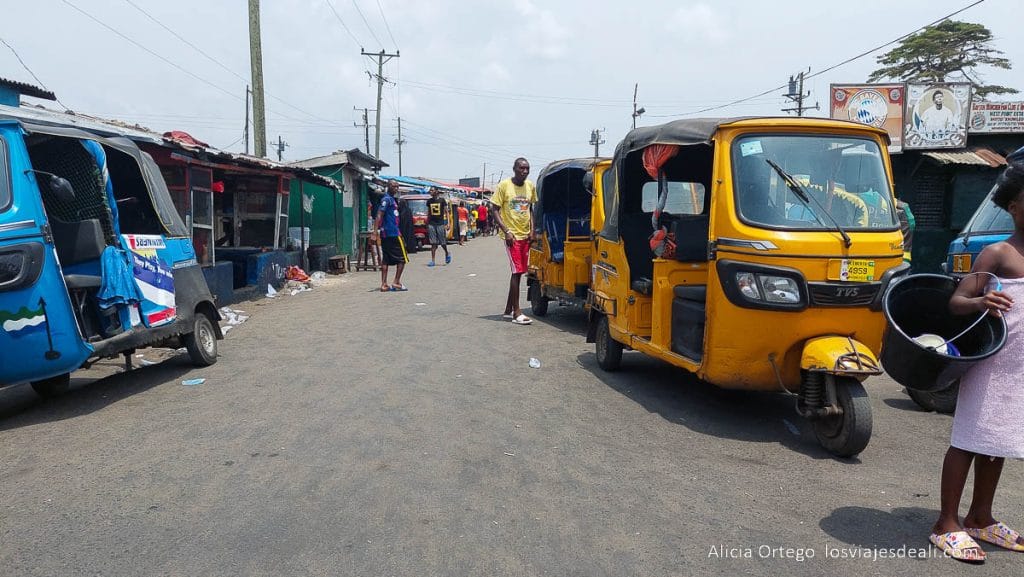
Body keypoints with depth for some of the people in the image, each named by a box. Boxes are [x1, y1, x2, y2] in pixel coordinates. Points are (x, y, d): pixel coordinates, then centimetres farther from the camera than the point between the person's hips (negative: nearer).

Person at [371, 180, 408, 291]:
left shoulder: (392, 199, 18)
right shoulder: (387, 199, -11)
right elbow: (379, 214, -21)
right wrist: (375, 230, -29)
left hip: (386, 234, 9)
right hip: (393, 233, -9)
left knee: (385, 260, 6)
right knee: (402, 258, -2)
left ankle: (384, 285, 6)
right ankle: (397, 283, -1)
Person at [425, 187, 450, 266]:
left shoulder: (442, 200, -3)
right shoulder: (429, 201, 8)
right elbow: (428, 213, 15)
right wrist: (427, 224, 13)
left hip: (440, 223, -3)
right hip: (431, 224, 3)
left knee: (443, 242, 3)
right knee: (433, 243, 0)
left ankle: (447, 254, 31)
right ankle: (432, 261, 1)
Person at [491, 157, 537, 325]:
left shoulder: (530, 186, 8)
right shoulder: (504, 185, -7)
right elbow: (494, 210, -6)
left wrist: (532, 231, 7)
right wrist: (506, 231, -15)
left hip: (525, 235, 6)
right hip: (512, 235, -6)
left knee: (518, 273, 9)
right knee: (517, 272, -10)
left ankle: (508, 310, 19)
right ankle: (517, 313, -5)